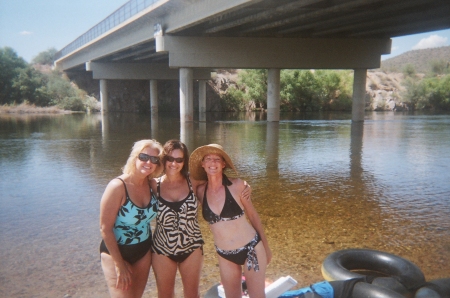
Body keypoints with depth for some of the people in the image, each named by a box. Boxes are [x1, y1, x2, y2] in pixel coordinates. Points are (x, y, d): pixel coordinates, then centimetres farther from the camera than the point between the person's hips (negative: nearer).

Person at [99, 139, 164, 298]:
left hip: (144, 251, 6)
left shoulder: (151, 184, -6)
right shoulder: (118, 186, -23)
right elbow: (105, 229, -20)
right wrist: (119, 264, -17)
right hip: (116, 252, -6)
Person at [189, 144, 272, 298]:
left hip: (251, 248, -3)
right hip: (224, 256, 3)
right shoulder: (201, 191, -7)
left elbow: (253, 215, -2)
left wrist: (266, 247, 4)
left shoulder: (237, 185, -13)